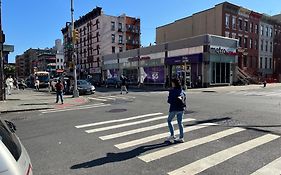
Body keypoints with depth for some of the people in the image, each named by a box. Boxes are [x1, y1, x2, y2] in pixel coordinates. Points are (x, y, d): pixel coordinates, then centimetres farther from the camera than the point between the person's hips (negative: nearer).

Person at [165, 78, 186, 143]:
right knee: (180, 122, 11)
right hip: (181, 108, 6)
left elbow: (169, 100, -11)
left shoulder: (172, 91, -12)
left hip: (174, 109, -5)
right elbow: (184, 100, 8)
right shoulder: (182, 91, 6)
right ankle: (181, 138, 15)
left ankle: (172, 135, 9)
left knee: (169, 121, 13)